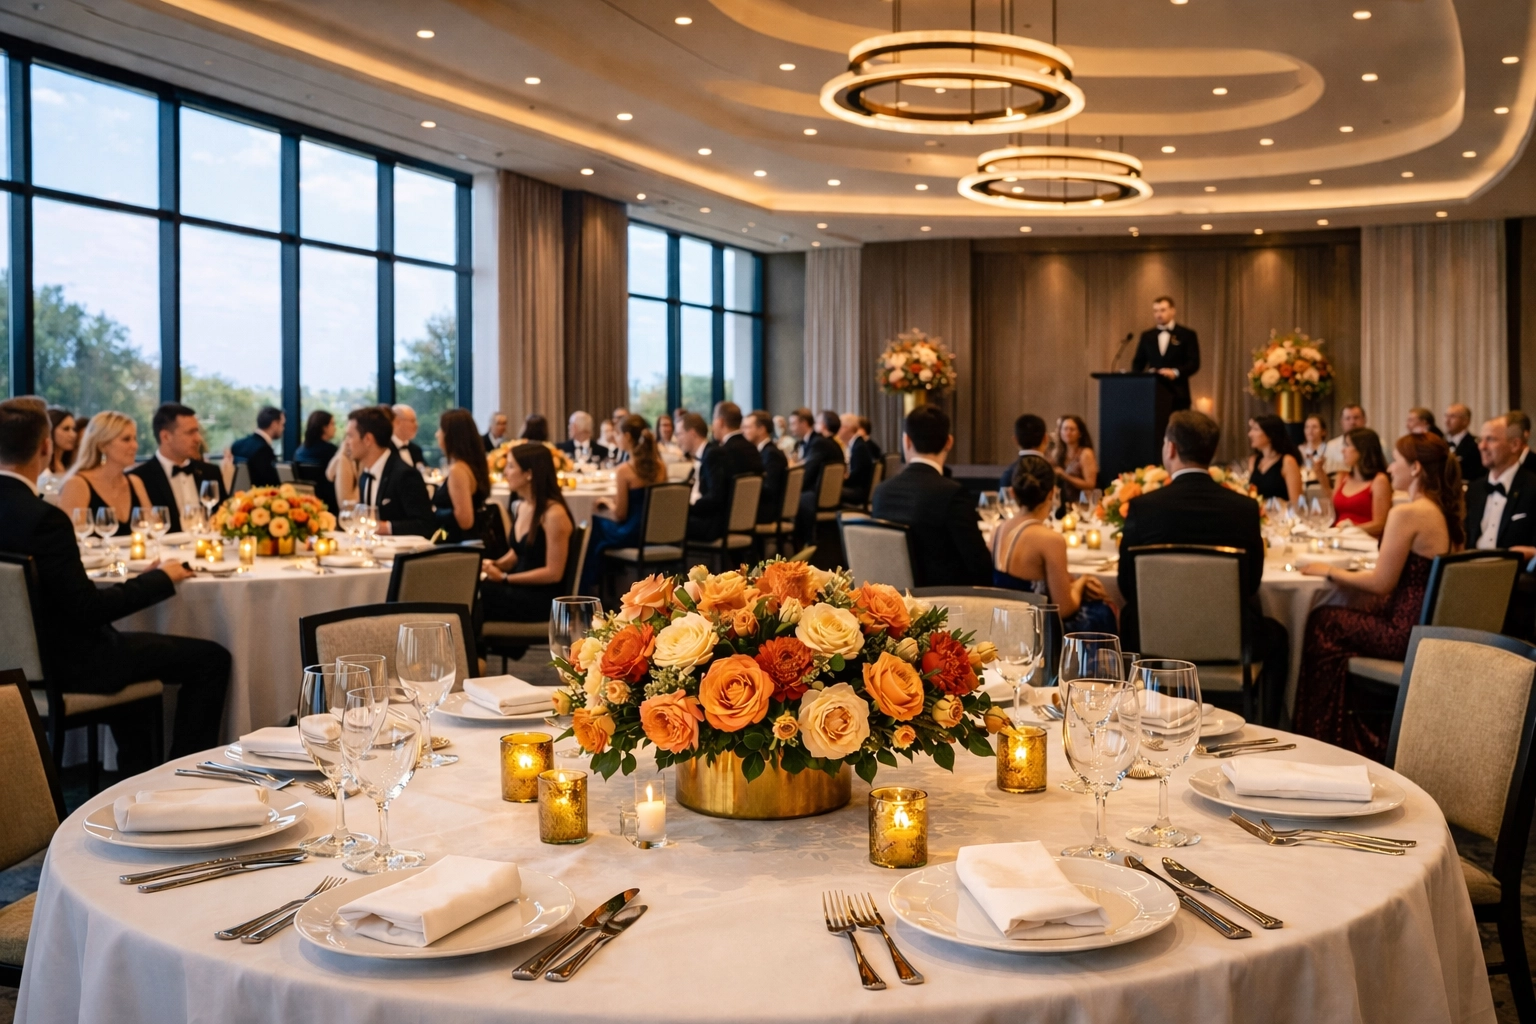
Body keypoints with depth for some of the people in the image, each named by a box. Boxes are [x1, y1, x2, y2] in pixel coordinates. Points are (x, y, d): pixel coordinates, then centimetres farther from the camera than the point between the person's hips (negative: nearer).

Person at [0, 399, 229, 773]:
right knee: (211, 659, -1)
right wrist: (160, 578, -14)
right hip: (69, 662, -9)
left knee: (127, 639, 37)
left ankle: (138, 768, 39)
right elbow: (87, 609, -25)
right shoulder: (43, 518, -27)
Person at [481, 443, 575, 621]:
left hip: (545, 598, -8)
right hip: (519, 589, 8)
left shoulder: (554, 514, -17)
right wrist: (495, 565, 0)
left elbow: (553, 573, -17)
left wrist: (504, 578, -16)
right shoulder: (521, 507, 9)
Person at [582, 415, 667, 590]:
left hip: (631, 535, -7)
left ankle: (588, 587, 36)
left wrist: (607, 502, 8)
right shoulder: (660, 466, 1)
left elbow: (620, 515, -12)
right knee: (600, 525, 29)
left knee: (591, 527, 21)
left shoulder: (624, 470, -17)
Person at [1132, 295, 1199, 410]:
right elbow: (1138, 362, 15)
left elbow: (1194, 363, -4)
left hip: (1177, 395, -2)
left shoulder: (1187, 335, 4)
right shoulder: (1147, 336, 14)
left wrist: (1175, 372, -22)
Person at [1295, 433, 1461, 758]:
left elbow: (1381, 583, -15)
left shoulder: (1406, 514, -19)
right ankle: (1367, 735, 28)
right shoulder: (1446, 513, 8)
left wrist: (1330, 571, -1)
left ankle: (1327, 739, 26)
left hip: (1408, 634, -9)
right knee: (1341, 617, 20)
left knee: (1321, 623, 9)